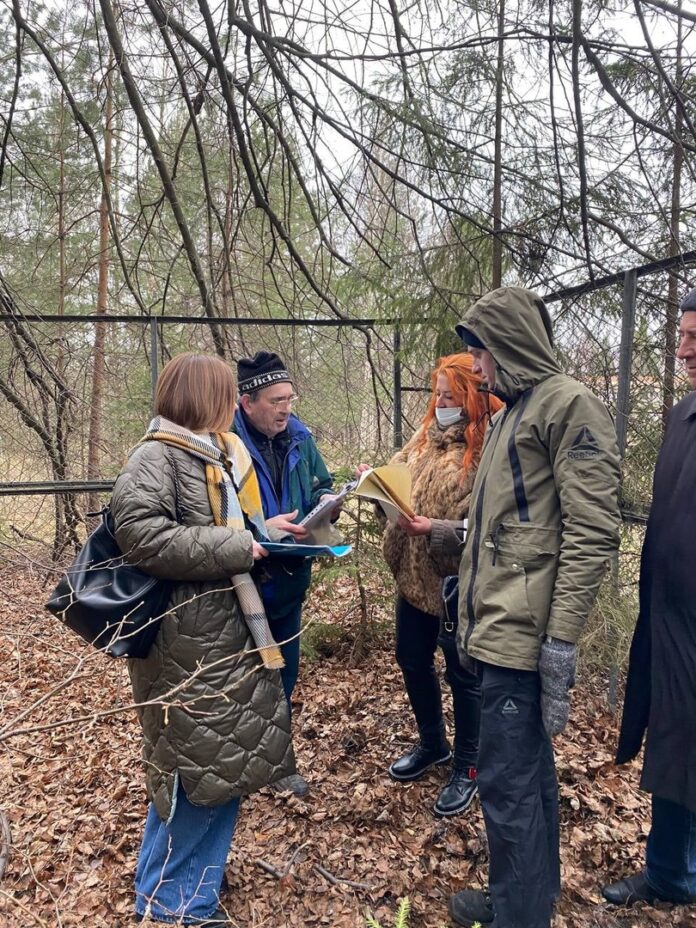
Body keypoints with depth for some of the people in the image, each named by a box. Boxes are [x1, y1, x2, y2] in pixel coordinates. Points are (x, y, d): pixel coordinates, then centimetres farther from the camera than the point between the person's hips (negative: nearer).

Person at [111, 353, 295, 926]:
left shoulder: (219, 454, 13)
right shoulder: (156, 456, -14)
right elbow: (141, 534, -27)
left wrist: (266, 533, 5)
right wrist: (233, 549, -22)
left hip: (228, 630, 9)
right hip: (187, 642, -9)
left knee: (224, 759, 18)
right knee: (192, 763, 3)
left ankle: (199, 874, 39)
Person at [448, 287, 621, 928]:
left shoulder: (568, 404, -11)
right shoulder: (512, 411, 17)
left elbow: (591, 533, -18)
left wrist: (561, 639, -20)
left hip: (523, 635, -9)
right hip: (497, 628, 9)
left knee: (507, 781, 1)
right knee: (529, 771, 20)